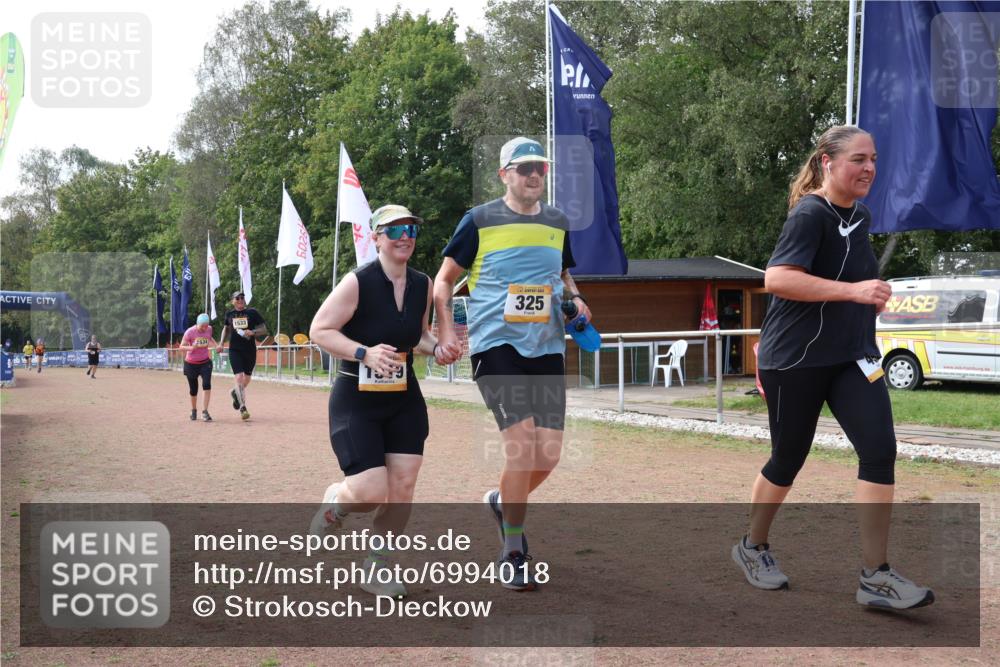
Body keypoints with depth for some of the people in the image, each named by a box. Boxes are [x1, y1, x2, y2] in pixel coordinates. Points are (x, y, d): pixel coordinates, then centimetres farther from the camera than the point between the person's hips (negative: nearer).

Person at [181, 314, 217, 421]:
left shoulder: (209, 329, -5)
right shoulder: (190, 332, -17)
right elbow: (181, 347, -14)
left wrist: (216, 345, 0)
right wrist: (192, 347, -33)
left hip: (205, 363, 2)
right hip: (191, 364, -2)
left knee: (207, 385, -18)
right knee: (193, 389, 7)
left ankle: (205, 412, -15)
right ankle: (194, 411, 31)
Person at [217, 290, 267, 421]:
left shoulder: (252, 313, 0)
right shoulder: (229, 314, 8)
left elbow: (264, 330, -2)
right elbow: (226, 328, 26)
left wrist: (252, 332, -20)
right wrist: (221, 343, 14)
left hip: (250, 350, 0)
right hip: (235, 350, 0)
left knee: (247, 379, 12)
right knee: (239, 377, -14)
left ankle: (235, 392, 44)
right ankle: (243, 407, -13)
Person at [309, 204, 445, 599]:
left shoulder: (423, 286, 4)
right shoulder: (357, 283, -14)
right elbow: (319, 331, -12)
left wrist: (436, 349, -2)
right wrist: (364, 353, -25)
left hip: (405, 401, 6)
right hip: (356, 400, -5)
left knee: (403, 486, 0)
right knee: (372, 492, -11)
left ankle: (376, 569, 19)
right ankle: (334, 503, 27)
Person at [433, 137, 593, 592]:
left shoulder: (558, 223, 13)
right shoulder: (480, 221, 0)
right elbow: (444, 279, 5)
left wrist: (575, 300, 5)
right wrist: (446, 332, -9)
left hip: (547, 347, 5)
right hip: (495, 345, -5)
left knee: (549, 453, -1)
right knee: (521, 443, -16)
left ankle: (503, 501, 33)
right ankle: (514, 553, 3)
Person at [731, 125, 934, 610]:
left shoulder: (861, 215, 11)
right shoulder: (810, 215, -15)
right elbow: (776, 279, -28)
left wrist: (870, 298, 11)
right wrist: (852, 291, -31)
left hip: (852, 356, 7)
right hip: (795, 359, -7)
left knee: (880, 450, -8)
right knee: (789, 459, 6)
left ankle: (875, 577, -3)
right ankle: (752, 547, 31)